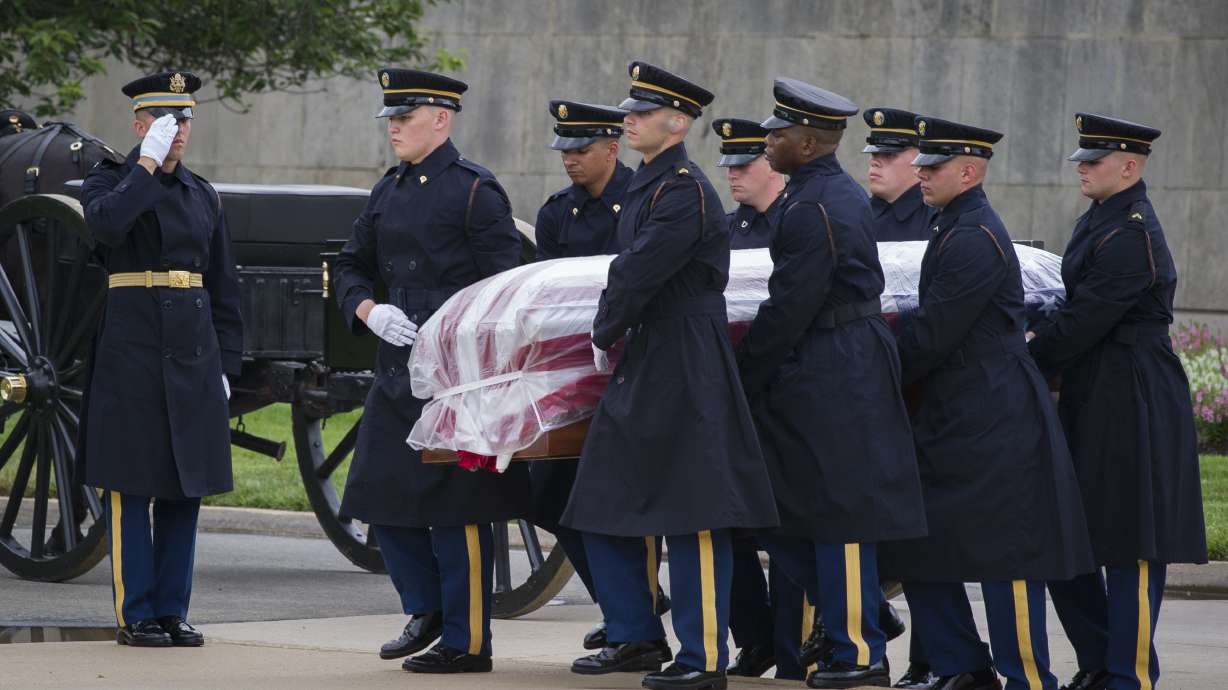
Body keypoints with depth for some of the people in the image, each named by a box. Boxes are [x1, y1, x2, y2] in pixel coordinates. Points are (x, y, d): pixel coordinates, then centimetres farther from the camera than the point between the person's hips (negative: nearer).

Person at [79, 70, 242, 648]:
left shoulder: (202, 195, 15)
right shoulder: (109, 181, 1)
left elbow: (223, 289, 16)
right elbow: (105, 223, -25)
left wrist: (224, 364, 10)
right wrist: (148, 164, -18)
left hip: (193, 353, 5)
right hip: (132, 355, -5)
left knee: (186, 488, 6)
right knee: (132, 488, -3)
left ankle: (173, 611, 12)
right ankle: (136, 615, 1)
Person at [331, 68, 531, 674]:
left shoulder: (473, 190, -8)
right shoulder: (390, 190, 14)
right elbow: (351, 265, 20)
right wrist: (368, 310, 0)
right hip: (396, 371, 8)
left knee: (456, 509, -4)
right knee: (382, 495, 10)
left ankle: (466, 641, 4)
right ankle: (427, 609, 28)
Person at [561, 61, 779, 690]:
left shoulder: (685, 190, -15)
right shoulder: (647, 186, 16)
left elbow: (642, 272, -18)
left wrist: (603, 333, -5)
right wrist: (609, 335, 8)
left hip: (685, 374, -10)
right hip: (640, 368, 10)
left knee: (693, 519, -6)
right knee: (603, 506, 13)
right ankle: (637, 638, 22)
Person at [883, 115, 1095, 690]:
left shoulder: (975, 240, -17)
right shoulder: (953, 230, 15)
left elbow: (931, 336, -18)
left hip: (994, 425, -11)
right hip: (951, 419, 11)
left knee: (1006, 555, -5)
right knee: (917, 545, 10)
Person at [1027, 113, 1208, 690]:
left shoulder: (1131, 236, -18)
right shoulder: (1100, 221, 14)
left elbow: (1083, 321, -19)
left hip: (1131, 407, -10)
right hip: (1090, 400, 10)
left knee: (1129, 549, -3)